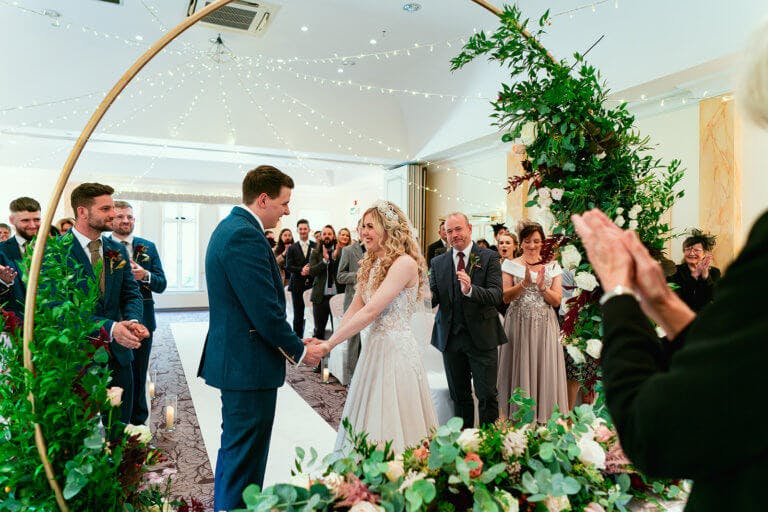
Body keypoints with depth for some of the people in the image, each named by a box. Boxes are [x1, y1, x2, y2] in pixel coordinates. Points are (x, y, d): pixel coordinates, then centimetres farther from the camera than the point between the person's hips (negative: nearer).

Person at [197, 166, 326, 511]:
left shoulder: (230, 227, 12)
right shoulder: (246, 236, -21)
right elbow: (265, 308, -24)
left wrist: (290, 343, 14)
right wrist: (299, 351, -9)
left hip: (234, 358, 11)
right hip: (250, 364, -11)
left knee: (234, 447, 25)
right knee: (245, 457, 4)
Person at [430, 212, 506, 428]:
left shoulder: (489, 257, -4)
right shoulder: (438, 262, 6)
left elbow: (496, 296, -14)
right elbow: (433, 298, 0)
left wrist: (470, 290, -32)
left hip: (481, 337, -3)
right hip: (450, 337, 3)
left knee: (487, 395, 3)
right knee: (459, 395, 16)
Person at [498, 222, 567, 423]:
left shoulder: (552, 267, 7)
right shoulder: (511, 265, 3)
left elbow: (557, 301, 2)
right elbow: (505, 297, -4)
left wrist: (542, 286, -15)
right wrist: (524, 283, -18)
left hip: (544, 326, 1)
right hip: (518, 325, -1)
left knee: (544, 370, 4)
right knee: (519, 369, 3)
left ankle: (544, 418, 18)